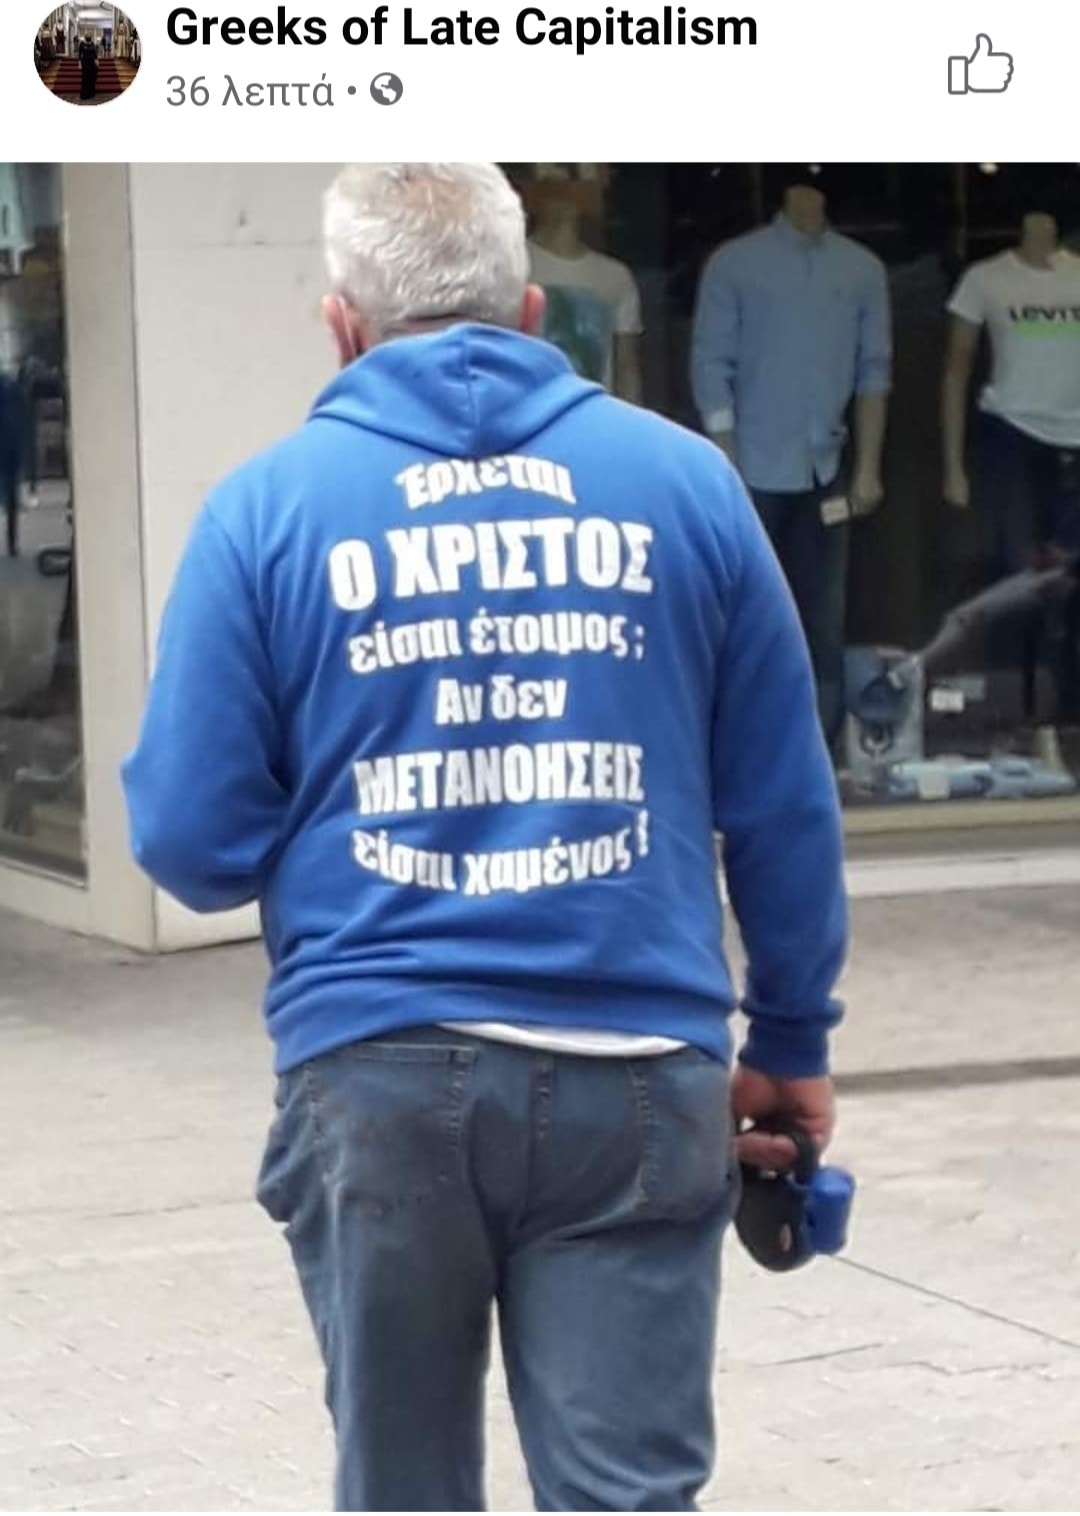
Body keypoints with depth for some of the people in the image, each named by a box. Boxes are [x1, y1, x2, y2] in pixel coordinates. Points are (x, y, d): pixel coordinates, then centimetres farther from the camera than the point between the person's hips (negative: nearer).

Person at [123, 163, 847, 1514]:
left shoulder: (269, 506, 1)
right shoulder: (683, 481, 5)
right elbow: (785, 810, 9)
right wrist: (793, 1044, 21)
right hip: (635, 1078, 0)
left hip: (378, 1078, 0)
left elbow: (189, 837, 0)